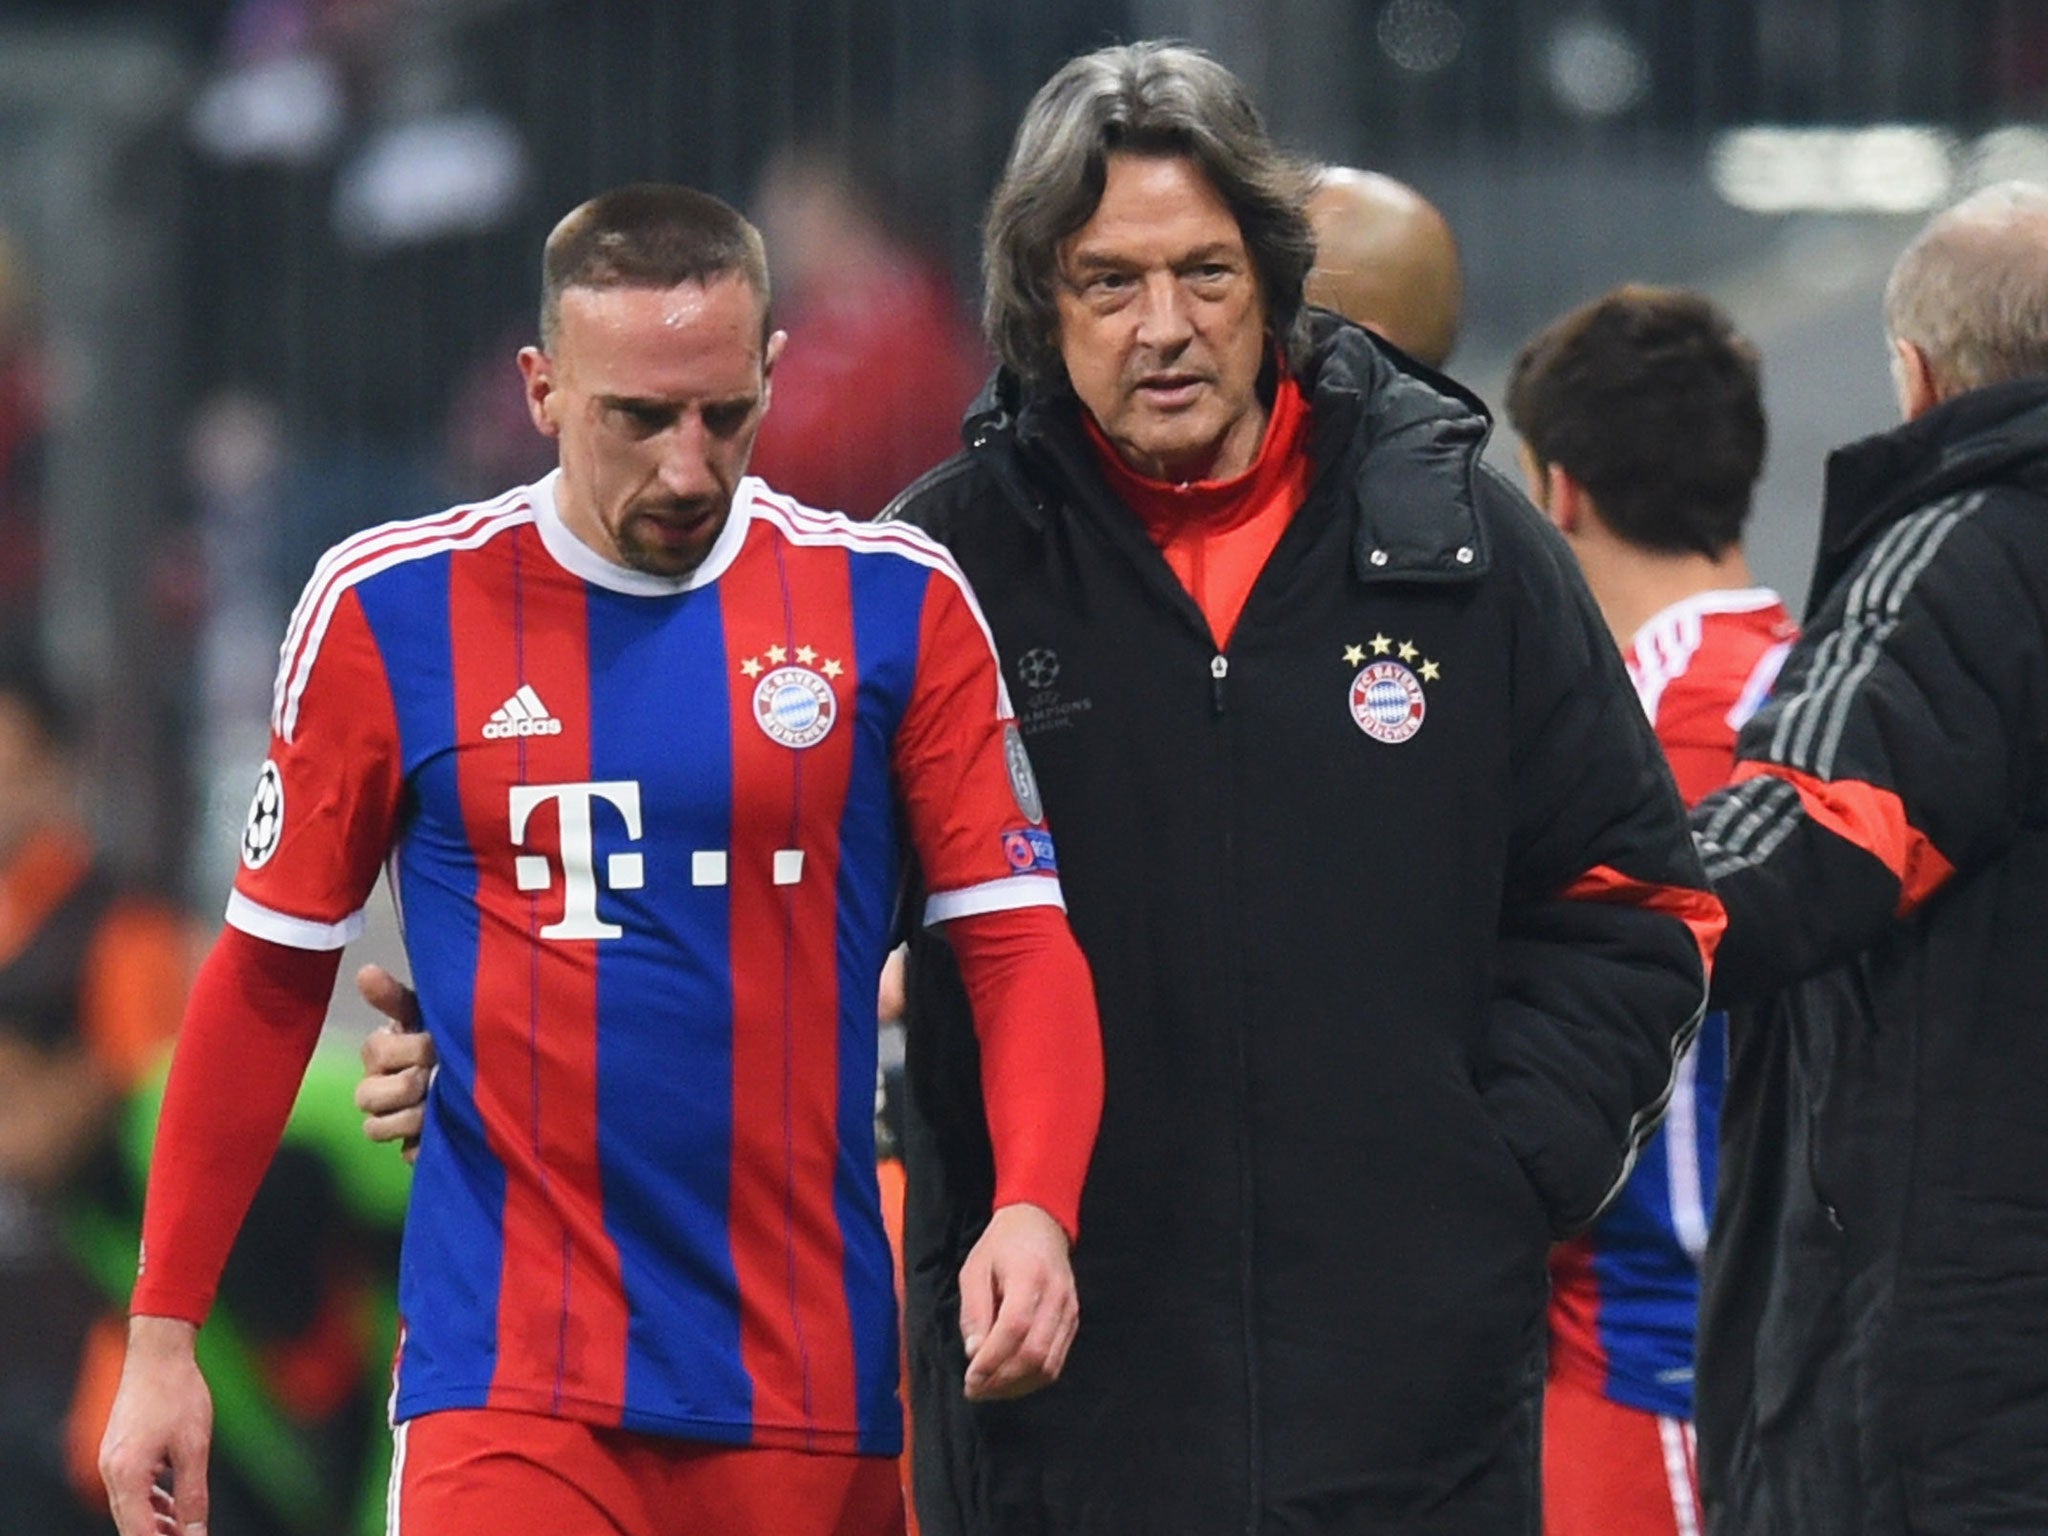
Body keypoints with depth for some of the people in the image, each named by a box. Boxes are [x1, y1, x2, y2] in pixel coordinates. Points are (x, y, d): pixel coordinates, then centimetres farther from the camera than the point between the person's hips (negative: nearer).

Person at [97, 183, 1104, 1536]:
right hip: (507, 1371, -1)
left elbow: (1017, 939, 3)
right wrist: (163, 1333, 7)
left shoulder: (896, 603, 3)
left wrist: (1035, 1209, -15)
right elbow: (269, 978, 8)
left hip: (805, 1377, 1)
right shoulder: (392, 608, 2)